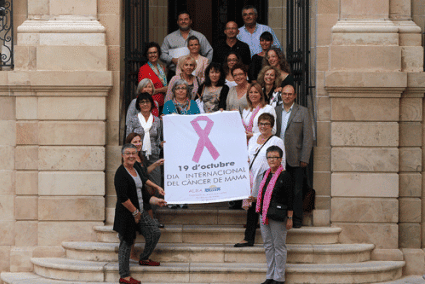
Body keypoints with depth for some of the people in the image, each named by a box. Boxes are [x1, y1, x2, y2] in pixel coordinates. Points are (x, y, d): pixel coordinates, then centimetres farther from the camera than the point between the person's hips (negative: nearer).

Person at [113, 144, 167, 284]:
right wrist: (135, 212, -17)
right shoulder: (121, 173, -15)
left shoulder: (136, 171, 13)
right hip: (126, 214, -9)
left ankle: (144, 258, 28)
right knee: (126, 243, -2)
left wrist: (156, 201, 9)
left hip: (139, 212, 9)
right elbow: (123, 197, -21)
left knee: (155, 233, 5)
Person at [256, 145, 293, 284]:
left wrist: (289, 218, -12)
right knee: (268, 246, 11)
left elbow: (289, 198, -10)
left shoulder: (285, 176, -9)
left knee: (279, 246, -1)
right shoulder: (266, 174, 12)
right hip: (264, 215, 7)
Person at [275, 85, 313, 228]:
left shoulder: (303, 112, 3)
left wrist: (304, 158, -7)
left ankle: (297, 220, 8)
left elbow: (308, 136, 0)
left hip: (295, 158, -2)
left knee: (296, 190, 1)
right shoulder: (275, 111, 11)